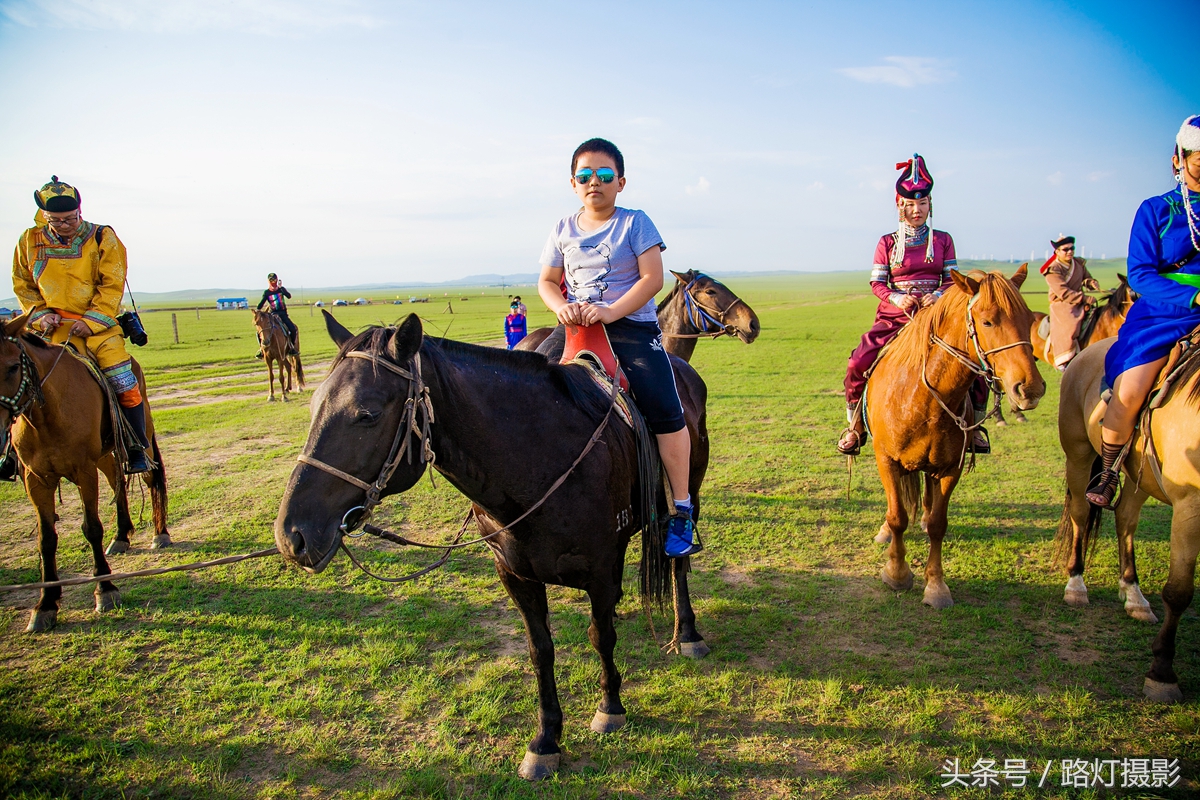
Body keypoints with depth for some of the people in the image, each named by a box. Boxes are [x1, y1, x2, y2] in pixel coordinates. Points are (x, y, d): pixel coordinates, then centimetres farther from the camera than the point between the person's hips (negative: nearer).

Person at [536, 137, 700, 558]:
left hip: (632, 324, -4)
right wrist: (561, 307, -11)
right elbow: (546, 281, 12)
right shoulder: (564, 230, 11)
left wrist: (611, 311, -20)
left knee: (664, 410, -18)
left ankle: (682, 511, -7)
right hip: (577, 325, 4)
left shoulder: (635, 222, 1)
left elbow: (652, 278, -7)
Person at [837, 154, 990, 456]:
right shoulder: (887, 242, 6)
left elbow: (952, 280, 5)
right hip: (894, 316, -1)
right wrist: (897, 298, -17)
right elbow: (876, 283, 2)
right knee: (859, 363, -22)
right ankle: (855, 425, -1)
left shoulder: (943, 240, 9)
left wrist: (938, 295, -16)